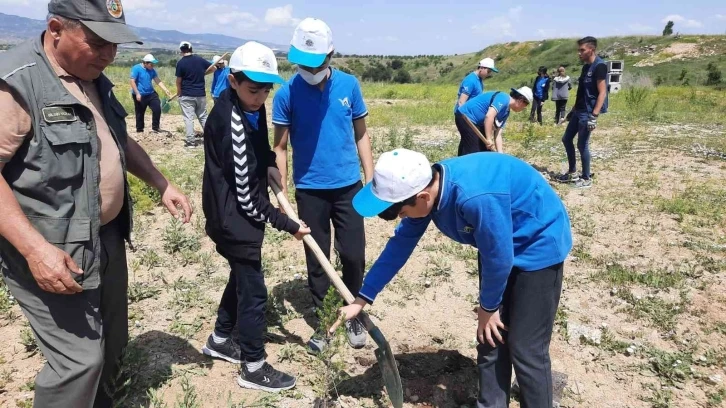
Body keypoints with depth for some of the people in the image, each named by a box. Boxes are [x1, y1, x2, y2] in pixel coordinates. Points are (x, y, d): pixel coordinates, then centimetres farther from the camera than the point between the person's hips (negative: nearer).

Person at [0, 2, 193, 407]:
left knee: (113, 343, 20)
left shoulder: (95, 79, 8)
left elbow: (119, 141, 21)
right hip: (55, 253, -8)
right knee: (80, 359, -4)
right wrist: (35, 248, -30)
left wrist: (162, 184, 13)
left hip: (107, 238, 9)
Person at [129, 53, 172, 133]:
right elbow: (132, 81, -15)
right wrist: (137, 93, -21)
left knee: (157, 109, -6)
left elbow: (158, 81, 6)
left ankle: (155, 127, 8)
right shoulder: (136, 68, -12)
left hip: (151, 93, 5)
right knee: (140, 113, 4)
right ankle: (139, 130, 18)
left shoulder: (152, 70, 5)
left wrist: (166, 90, -4)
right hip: (140, 95, -5)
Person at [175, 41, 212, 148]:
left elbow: (178, 81, -5)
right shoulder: (200, 59, 1)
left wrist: (179, 92, 12)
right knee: (203, 117, 15)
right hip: (201, 94, 4)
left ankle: (191, 141, 3)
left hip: (186, 95, -4)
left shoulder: (181, 63, -10)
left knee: (188, 118, 2)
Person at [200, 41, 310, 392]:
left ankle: (219, 340, 43)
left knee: (242, 278, 23)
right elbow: (247, 196, -24)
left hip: (240, 217, 9)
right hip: (234, 220, -9)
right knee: (254, 291, 2)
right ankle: (254, 368, 20)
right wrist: (289, 225, -17)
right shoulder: (229, 123, -27)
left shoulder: (251, 107, 0)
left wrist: (269, 165, 2)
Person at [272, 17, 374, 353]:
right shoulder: (287, 93, -8)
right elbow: (280, 147, -3)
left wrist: (371, 179, 2)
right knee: (317, 260, 10)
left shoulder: (349, 85, -3)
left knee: (354, 256, 5)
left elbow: (361, 135, 5)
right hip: (309, 190, -1)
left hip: (348, 186, 1)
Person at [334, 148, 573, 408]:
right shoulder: (425, 188, -14)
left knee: (526, 349, -3)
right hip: (499, 246, 7)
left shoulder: (476, 197, -40)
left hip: (539, 245, -7)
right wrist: (362, 300, 1)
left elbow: (499, 259, -26)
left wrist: (487, 307, -7)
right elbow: (400, 245, -3)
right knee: (490, 339, 11)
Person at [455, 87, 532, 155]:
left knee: (485, 150, 14)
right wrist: (489, 139, -27)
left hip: (476, 122, 11)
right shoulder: (503, 99, -17)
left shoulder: (506, 112, 13)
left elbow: (498, 134, 12)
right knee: (473, 152, -10)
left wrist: (500, 154, 3)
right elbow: (489, 116, -32)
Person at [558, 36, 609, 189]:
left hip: (588, 113, -10)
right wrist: (573, 110, 22)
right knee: (566, 139, 14)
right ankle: (572, 172, 25)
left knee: (582, 145, -4)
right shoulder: (586, 66, 12)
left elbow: (602, 93, -19)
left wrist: (594, 115, -26)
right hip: (579, 111, 10)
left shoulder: (599, 66, -15)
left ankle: (586, 179, 10)